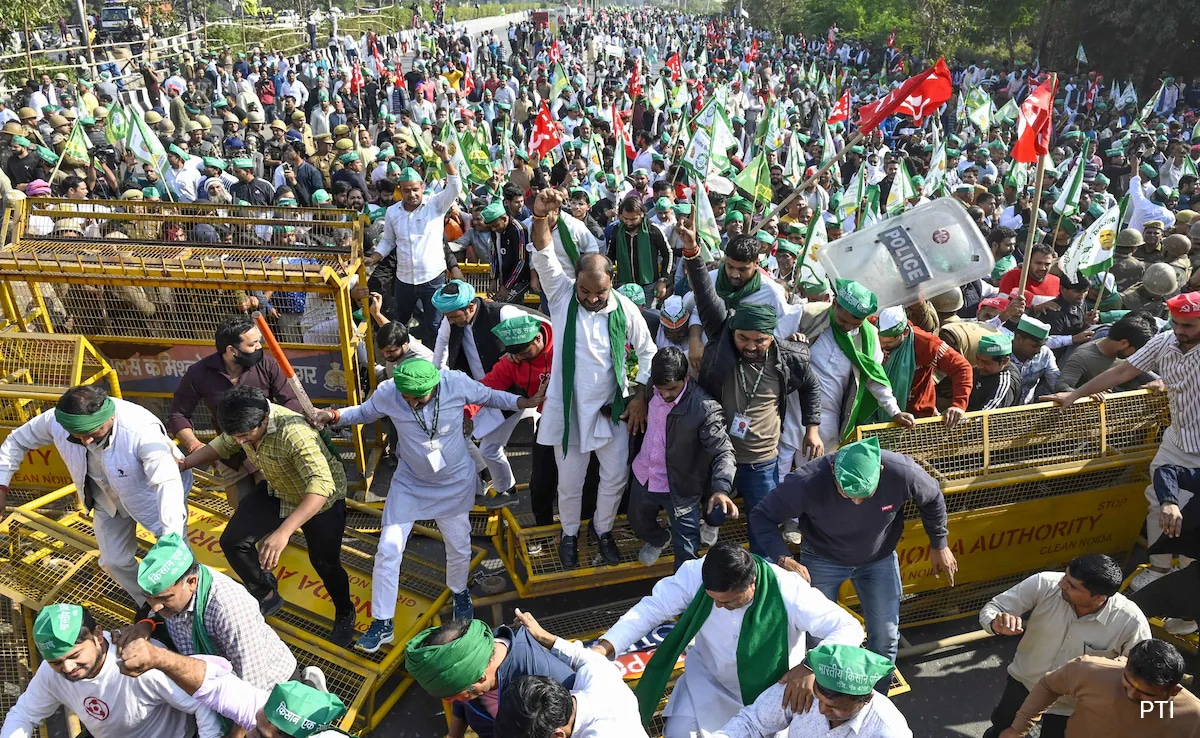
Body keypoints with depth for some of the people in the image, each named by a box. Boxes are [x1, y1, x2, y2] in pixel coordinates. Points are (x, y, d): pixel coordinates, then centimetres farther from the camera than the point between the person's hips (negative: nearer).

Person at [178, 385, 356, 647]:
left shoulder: (293, 433, -42)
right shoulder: (245, 424, -19)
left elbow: (322, 485, -53)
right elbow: (221, 445, 6)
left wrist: (284, 532, -62)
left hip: (322, 499, -6)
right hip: (276, 492, 6)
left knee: (325, 563, 6)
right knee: (232, 541, -3)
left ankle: (345, 614, 36)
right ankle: (267, 596, 22)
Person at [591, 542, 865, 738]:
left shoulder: (788, 591, -35)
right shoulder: (696, 574, -29)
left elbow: (849, 628, -31)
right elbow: (652, 607, -24)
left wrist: (811, 667, -48)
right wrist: (605, 647, -38)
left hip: (771, 689, -1)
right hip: (709, 678, 2)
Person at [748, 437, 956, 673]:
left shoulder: (902, 473, -32)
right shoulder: (807, 482, -37)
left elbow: (932, 497, -8)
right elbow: (762, 516, -25)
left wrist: (939, 545, 3)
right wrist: (783, 558, -40)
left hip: (879, 558, 2)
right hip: (822, 560, -2)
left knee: (886, 639, 7)